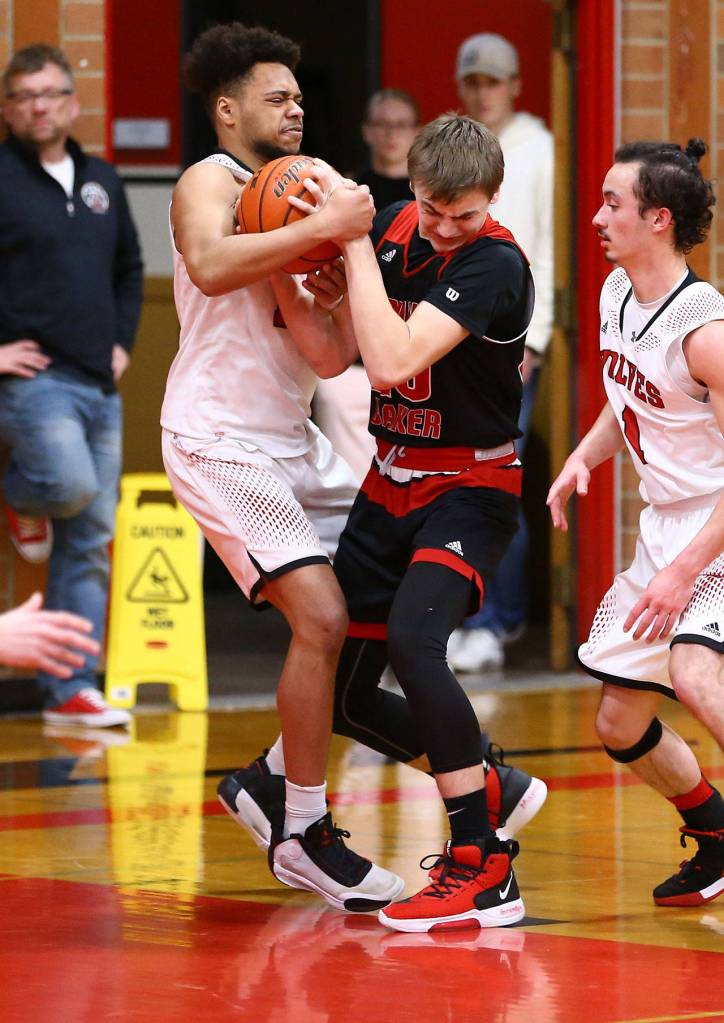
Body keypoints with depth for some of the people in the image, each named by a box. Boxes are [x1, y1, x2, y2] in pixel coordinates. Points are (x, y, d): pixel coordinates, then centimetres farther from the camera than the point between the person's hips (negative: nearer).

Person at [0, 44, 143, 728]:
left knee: (89, 543, 5)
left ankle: (70, 690, 10)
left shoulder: (101, 181, 15)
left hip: (100, 384, 6)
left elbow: (130, 270, 28)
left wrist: (122, 340, 15)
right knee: (71, 485, -30)